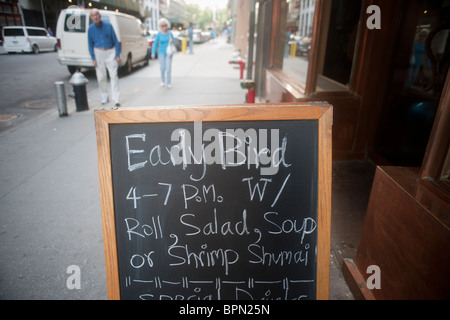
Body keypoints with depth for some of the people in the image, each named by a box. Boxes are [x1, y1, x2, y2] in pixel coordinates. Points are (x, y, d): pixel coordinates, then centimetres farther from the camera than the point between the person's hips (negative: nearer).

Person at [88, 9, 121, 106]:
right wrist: (93, 58, 0)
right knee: (101, 76, 5)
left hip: (110, 52, -2)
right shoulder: (91, 29, 2)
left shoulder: (108, 25, -3)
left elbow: (115, 40, 1)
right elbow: (90, 44, 7)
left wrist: (118, 55, -4)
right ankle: (104, 97, 17)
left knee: (113, 75, -8)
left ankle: (116, 99, -8)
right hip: (98, 52, 2)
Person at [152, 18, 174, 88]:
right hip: (161, 53, -1)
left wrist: (171, 41, -16)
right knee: (162, 68, 2)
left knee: (168, 68, -8)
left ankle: (169, 83, -4)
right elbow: (155, 44, -5)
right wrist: (153, 53, -14)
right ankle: (163, 81, 23)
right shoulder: (159, 34, -6)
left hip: (168, 53, 1)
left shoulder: (170, 33, -1)